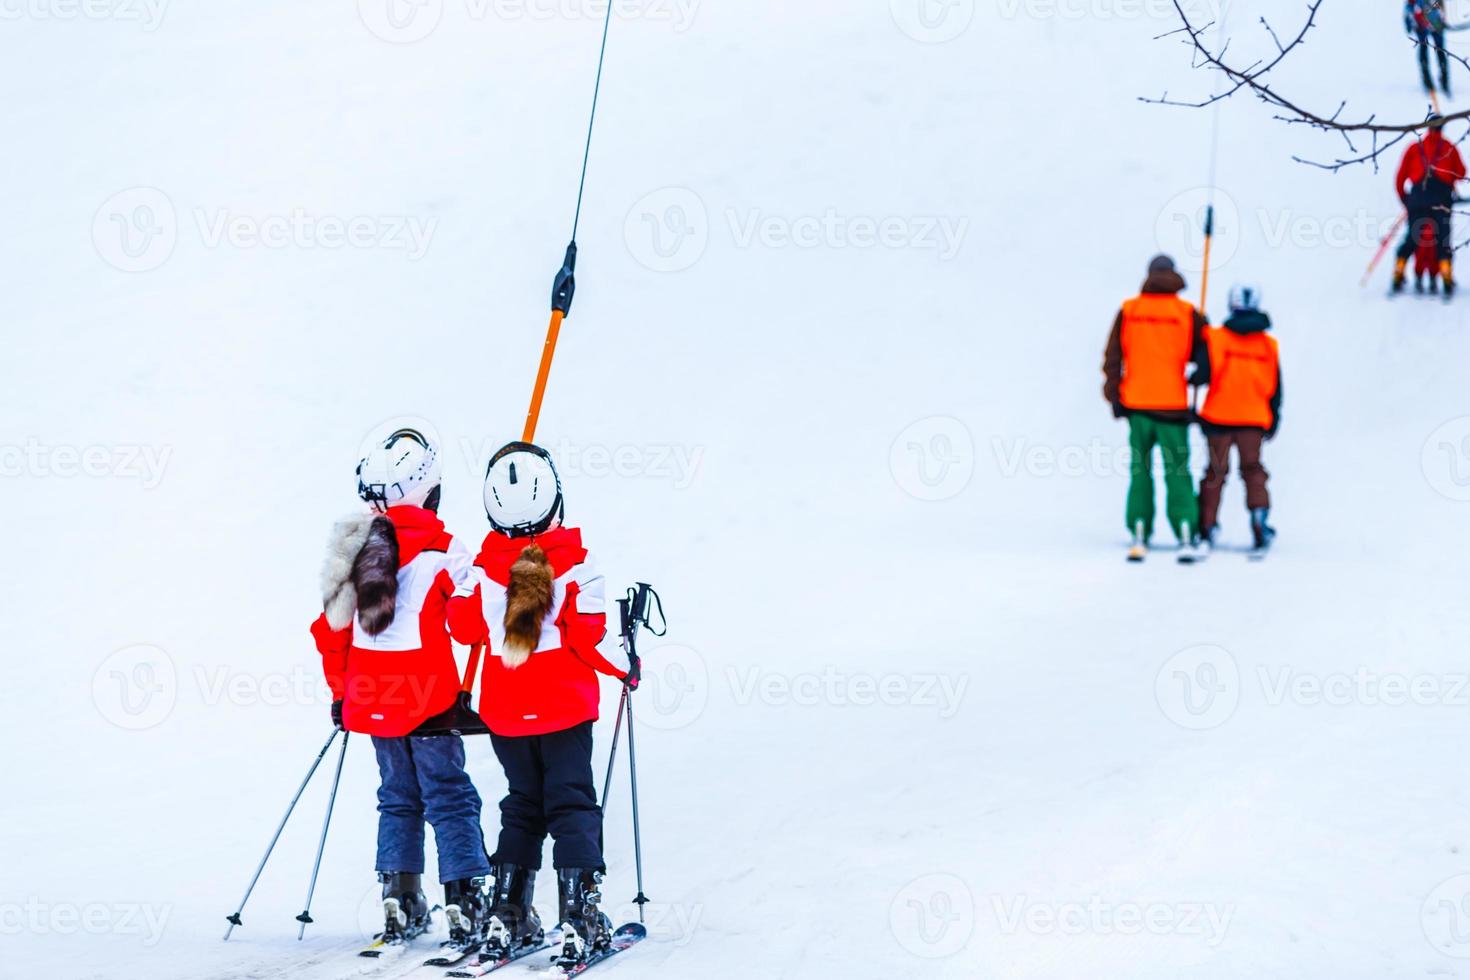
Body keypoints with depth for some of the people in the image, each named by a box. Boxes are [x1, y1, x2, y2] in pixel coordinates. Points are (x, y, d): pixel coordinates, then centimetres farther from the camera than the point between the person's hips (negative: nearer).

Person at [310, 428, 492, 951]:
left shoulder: (353, 549, 4)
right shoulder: (442, 550, -12)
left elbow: (333, 627, 10)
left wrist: (341, 692, 19)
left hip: (371, 698, 5)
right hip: (428, 698, -5)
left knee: (398, 796, 17)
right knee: (450, 797, 1)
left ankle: (399, 903, 14)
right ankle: (464, 905, -4)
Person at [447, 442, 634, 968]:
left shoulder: (483, 569, -6)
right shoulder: (574, 564, -14)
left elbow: (464, 627, 4)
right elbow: (589, 636, -15)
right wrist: (625, 664, 3)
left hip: (504, 712, 3)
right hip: (565, 707, -3)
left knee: (521, 808, 17)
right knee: (572, 807, 2)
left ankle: (508, 916, 13)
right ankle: (578, 918, -7)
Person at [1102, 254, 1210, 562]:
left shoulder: (1128, 311, 2)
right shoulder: (1187, 314, -2)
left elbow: (1112, 358, 3)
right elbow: (1205, 355, 3)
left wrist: (1114, 397, 7)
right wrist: (1197, 378, 22)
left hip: (1136, 405, 1)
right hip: (1173, 406, -1)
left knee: (1140, 471, 9)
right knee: (1178, 473, 2)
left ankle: (1139, 536, 1)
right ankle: (1186, 538, -7)